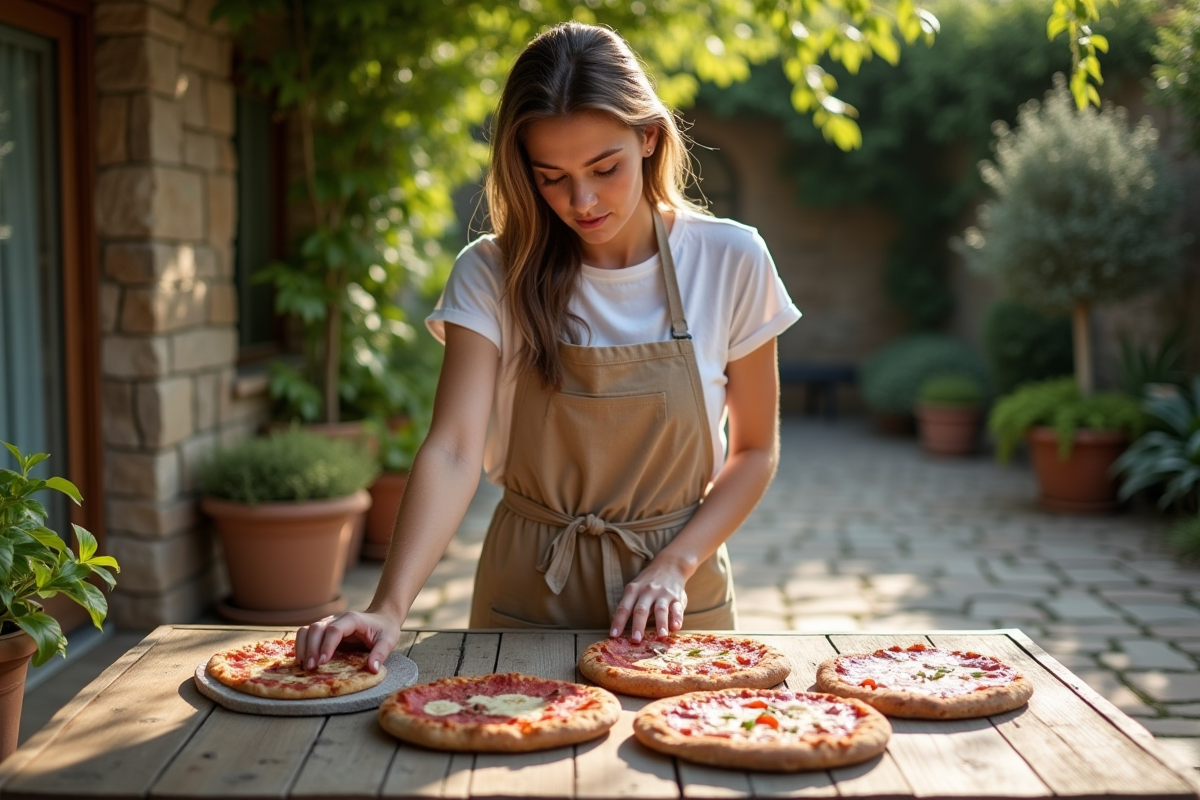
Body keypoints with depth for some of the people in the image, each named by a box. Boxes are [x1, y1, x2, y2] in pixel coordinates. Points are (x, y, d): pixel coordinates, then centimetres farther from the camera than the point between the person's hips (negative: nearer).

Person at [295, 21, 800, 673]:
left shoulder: (729, 260, -9)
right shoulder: (493, 276, -11)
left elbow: (754, 450, -1)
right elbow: (454, 450, -21)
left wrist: (673, 565, -14)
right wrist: (389, 607, -34)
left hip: (673, 602, 1)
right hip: (528, 595, 0)